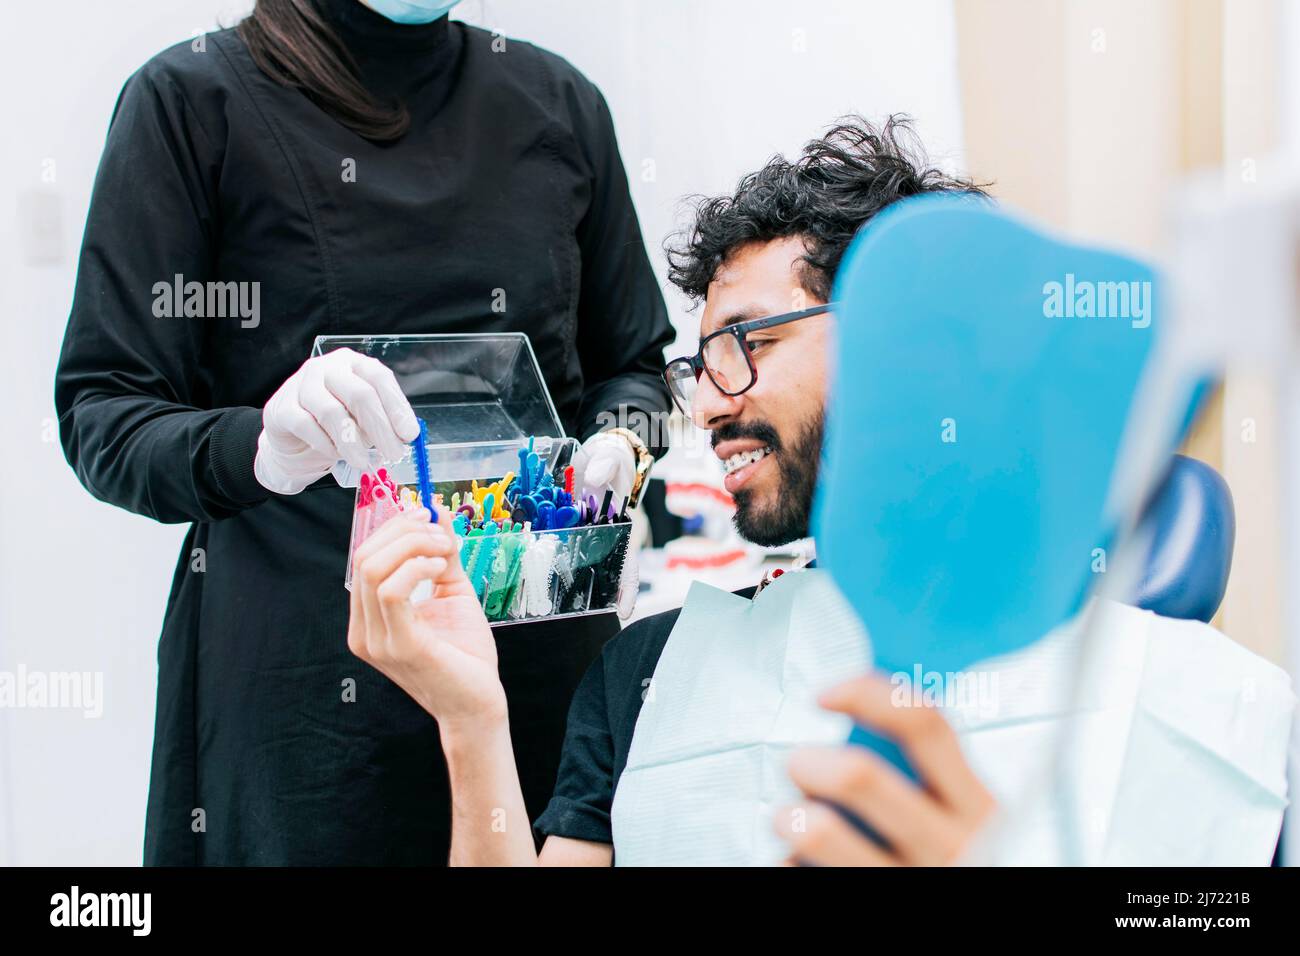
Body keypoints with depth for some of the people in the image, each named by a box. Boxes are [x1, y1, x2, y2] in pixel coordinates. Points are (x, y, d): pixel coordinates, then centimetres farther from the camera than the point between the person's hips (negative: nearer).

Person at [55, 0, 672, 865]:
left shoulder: (558, 102, 8)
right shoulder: (196, 99, -4)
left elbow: (632, 362, 17)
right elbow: (101, 417, -8)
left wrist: (617, 445, -6)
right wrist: (257, 451, -29)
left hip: (543, 650, 3)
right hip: (304, 674, -3)